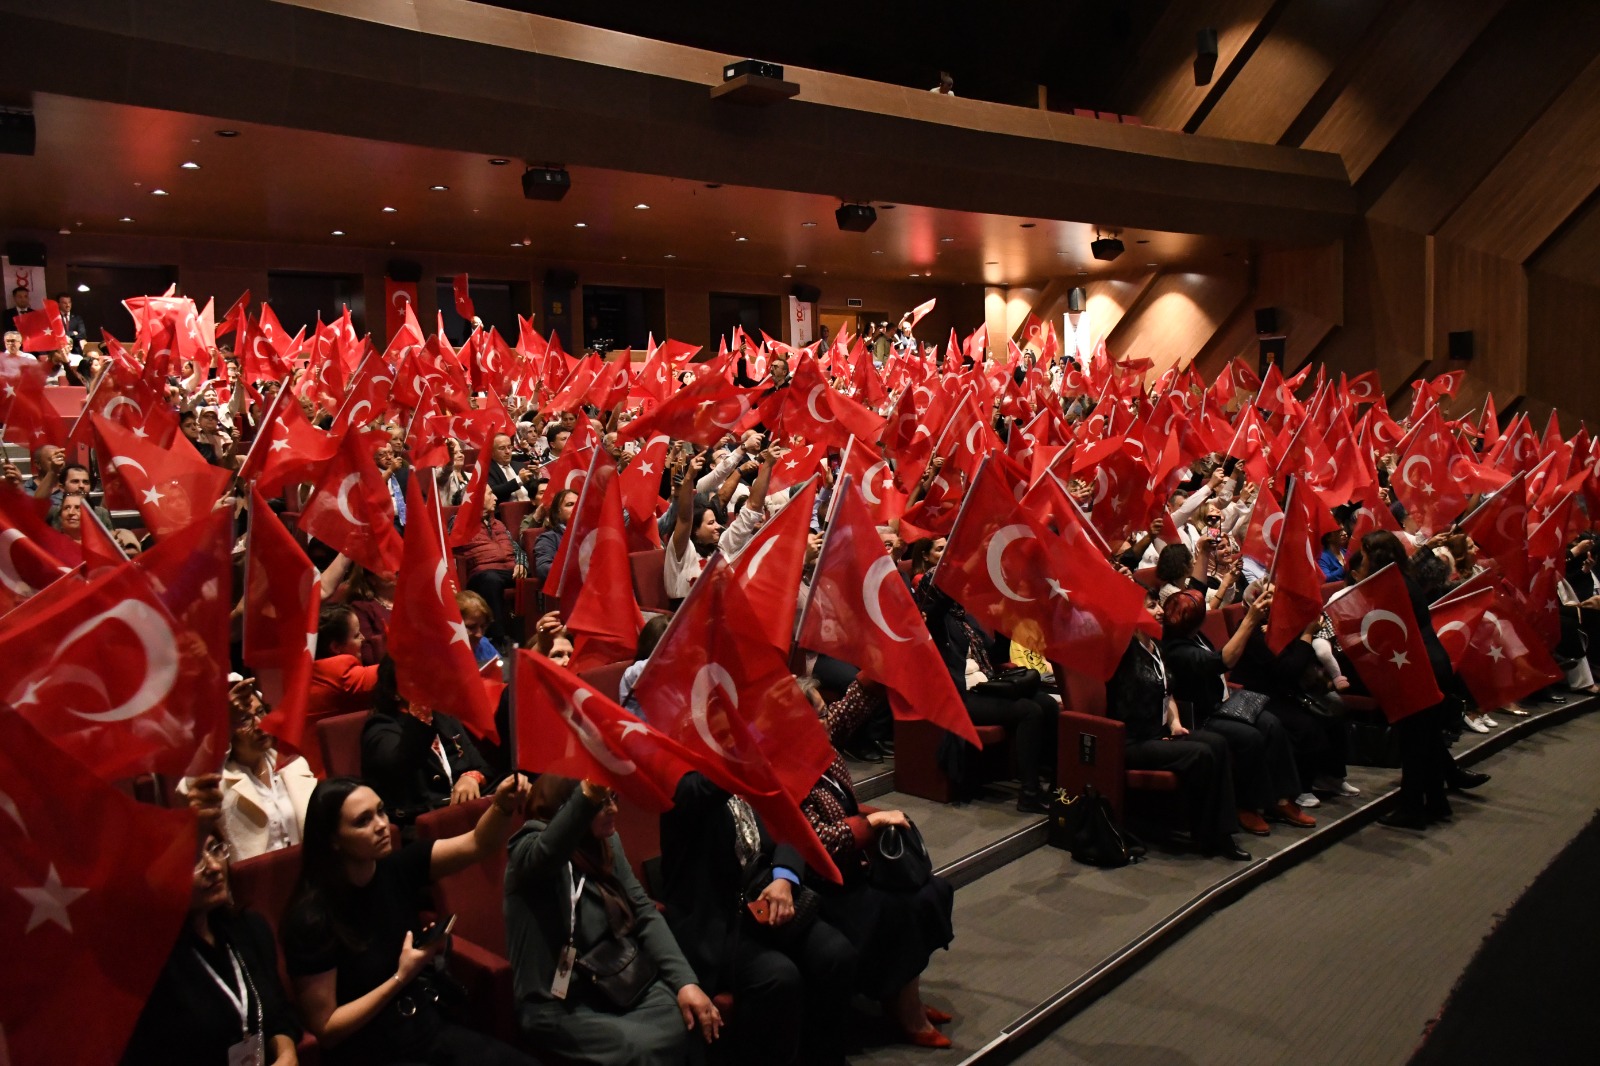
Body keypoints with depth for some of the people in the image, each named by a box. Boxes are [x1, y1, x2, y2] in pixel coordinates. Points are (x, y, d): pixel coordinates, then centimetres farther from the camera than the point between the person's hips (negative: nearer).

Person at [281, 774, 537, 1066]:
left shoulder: (396, 869, -2)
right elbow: (325, 1028, -13)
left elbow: (478, 844, -9)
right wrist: (400, 978, -19)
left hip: (430, 1029, 6)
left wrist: (503, 805, -30)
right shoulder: (312, 917, -17)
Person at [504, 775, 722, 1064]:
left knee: (698, 1024, -20)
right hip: (561, 1006, -6)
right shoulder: (532, 848, -12)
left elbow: (644, 913, 5)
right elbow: (549, 852, -37)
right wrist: (589, 795, -56)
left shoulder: (607, 843, 10)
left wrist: (685, 980, -9)